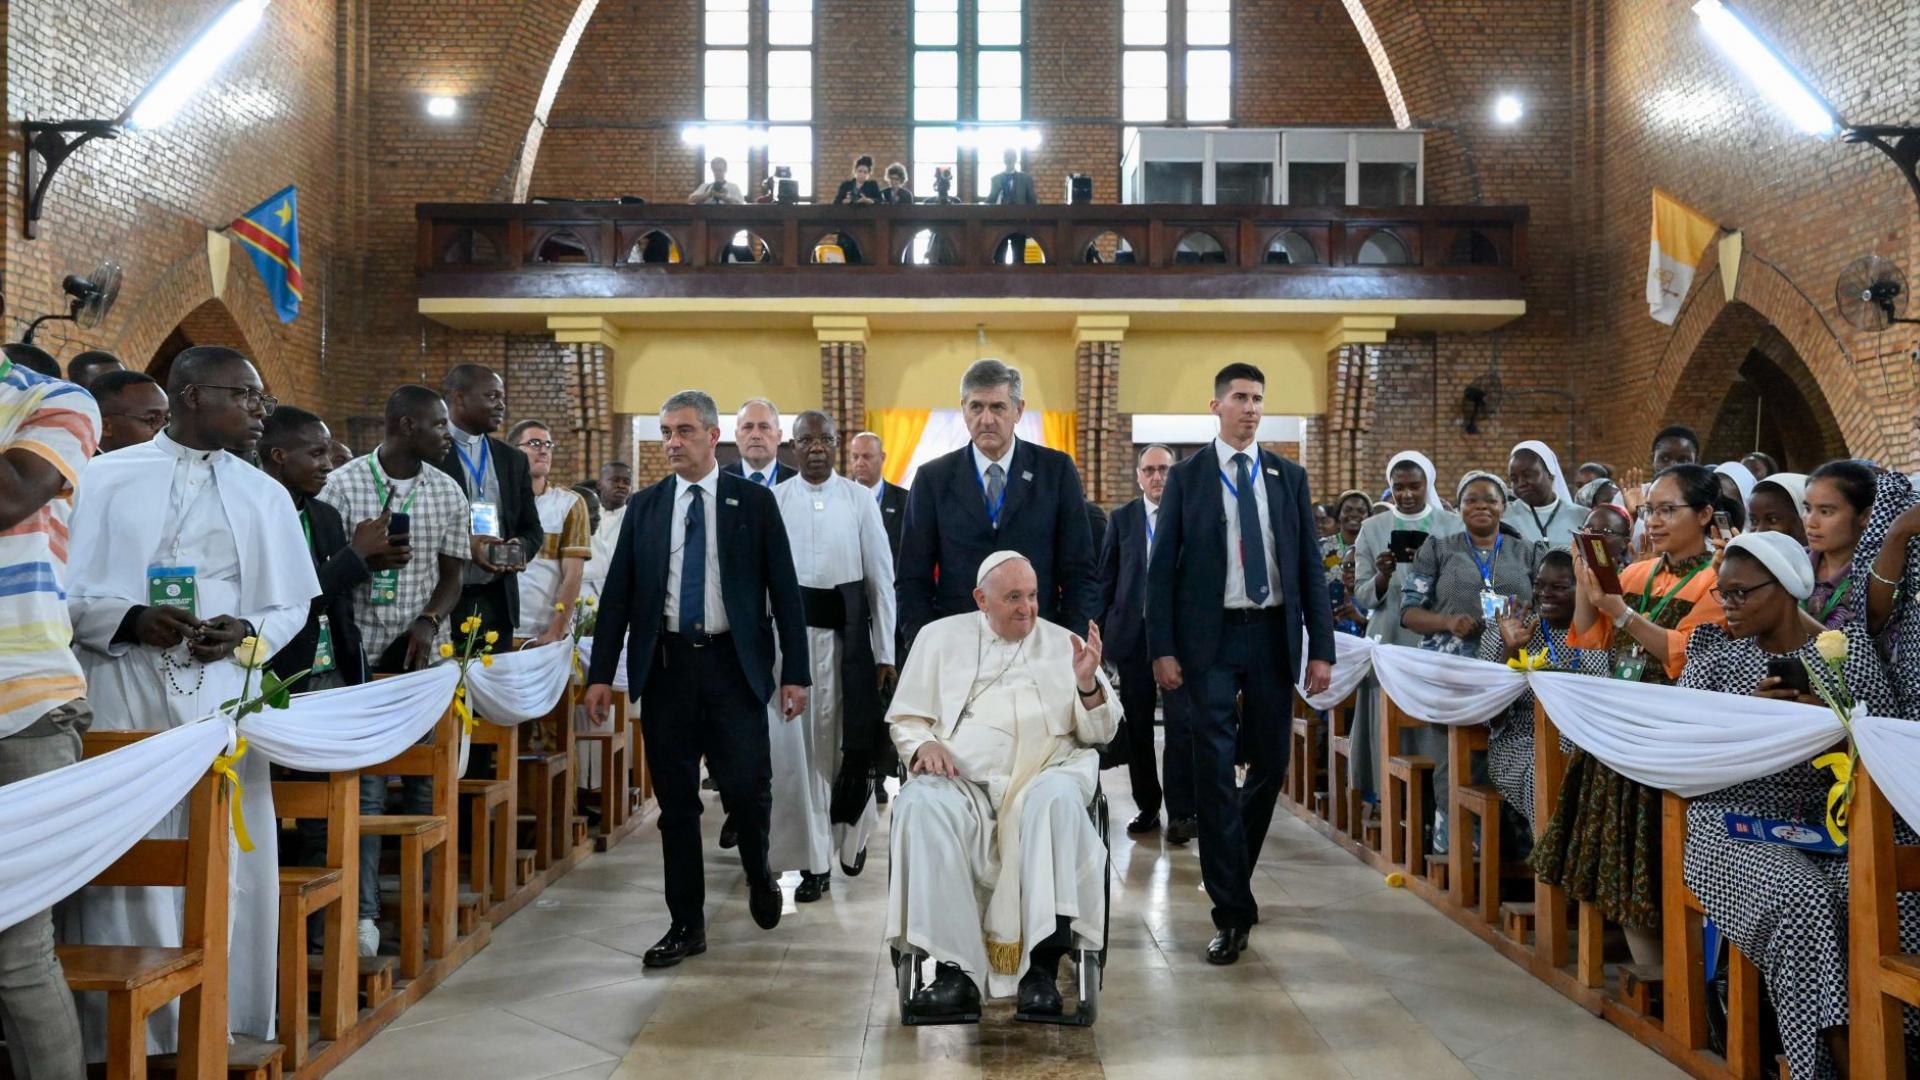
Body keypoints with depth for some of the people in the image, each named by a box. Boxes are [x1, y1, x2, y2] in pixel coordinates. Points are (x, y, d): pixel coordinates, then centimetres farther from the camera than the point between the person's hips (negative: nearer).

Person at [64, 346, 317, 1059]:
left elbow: (292, 607, 13)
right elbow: (62, 589, 2)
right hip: (122, 696, -2)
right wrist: (130, 620, -16)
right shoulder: (107, 479, 5)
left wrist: (246, 631, -8)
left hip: (224, 700, 2)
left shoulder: (265, 495, 13)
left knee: (226, 865, 1)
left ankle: (220, 1027, 12)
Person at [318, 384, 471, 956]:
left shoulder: (448, 493, 7)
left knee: (424, 780, 6)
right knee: (365, 783, -3)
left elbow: (452, 576, 9)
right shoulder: (344, 484, -1)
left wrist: (429, 621, -9)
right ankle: (364, 910, 3)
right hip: (360, 653, -3)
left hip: (423, 654, 3)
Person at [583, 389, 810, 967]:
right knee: (676, 801, 5)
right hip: (666, 664, 2)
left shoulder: (754, 502, 3)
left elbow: (784, 589, 1)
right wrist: (600, 673, 1)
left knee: (748, 787, -5)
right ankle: (686, 924, 17)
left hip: (733, 663, -2)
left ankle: (759, 875, 27)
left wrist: (796, 673, -5)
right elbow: (618, 593, 8)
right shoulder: (644, 507, 9)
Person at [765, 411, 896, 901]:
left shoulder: (860, 499, 0)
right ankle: (814, 860, 14)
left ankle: (851, 830, 38)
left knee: (849, 739, 10)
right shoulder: (774, 500, 1)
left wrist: (885, 652, -1)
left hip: (847, 626, 0)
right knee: (797, 744, 2)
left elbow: (881, 576, 1)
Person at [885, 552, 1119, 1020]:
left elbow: (1100, 732, 16)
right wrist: (923, 745, -6)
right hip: (961, 778, 0)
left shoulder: (1063, 643, 19)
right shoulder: (941, 637, 19)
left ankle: (1042, 967, -36)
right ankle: (956, 971, -35)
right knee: (922, 804, -34)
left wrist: (1087, 685, -4)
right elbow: (905, 717, 17)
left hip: (1041, 775, 0)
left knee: (1058, 798, -36)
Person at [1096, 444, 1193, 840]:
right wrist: (1100, 631, 2)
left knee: (1181, 725, -4)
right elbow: (1106, 579, 8)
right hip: (1132, 634, 3)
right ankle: (1147, 806, 19)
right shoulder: (1122, 519, 9)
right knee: (1137, 728, 8)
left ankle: (1182, 812, 2)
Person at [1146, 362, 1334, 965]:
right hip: (1209, 639, -3)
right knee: (1215, 772, -4)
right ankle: (1232, 911, 2)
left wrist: (1321, 648, 1)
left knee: (1271, 763, 9)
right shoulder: (1187, 476, 2)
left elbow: (1310, 565, 8)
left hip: (1273, 634, 3)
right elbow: (1163, 567, 0)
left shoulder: (1288, 477, 9)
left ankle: (1231, 866, 34)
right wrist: (1162, 648, -8)